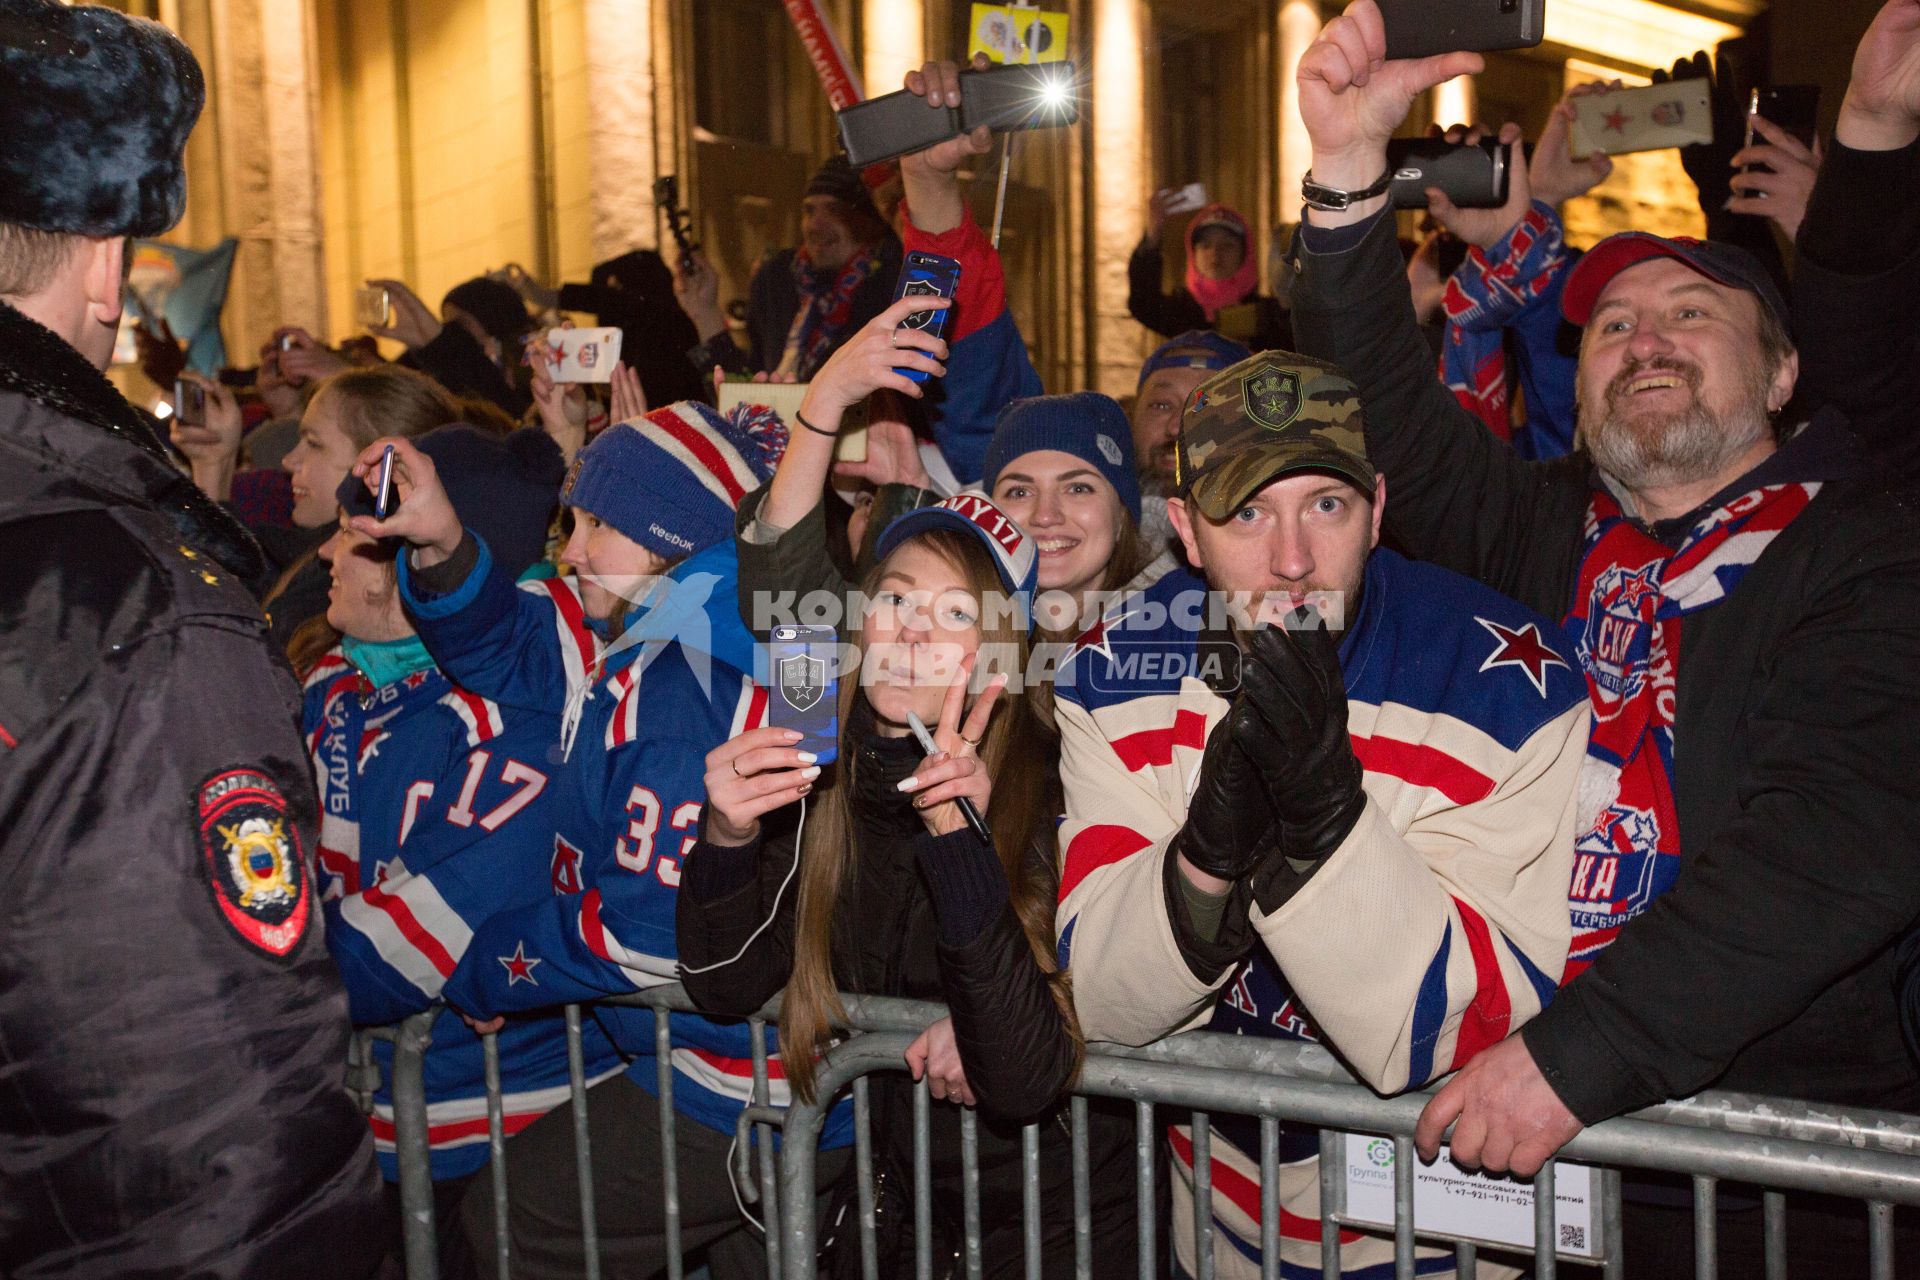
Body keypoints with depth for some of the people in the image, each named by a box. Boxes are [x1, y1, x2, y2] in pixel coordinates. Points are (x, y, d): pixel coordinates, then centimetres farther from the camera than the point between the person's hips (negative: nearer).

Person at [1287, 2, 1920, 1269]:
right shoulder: (1540, 529, 13)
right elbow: (1378, 405, 3)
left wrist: (1585, 1053, -21)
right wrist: (1352, 167, -10)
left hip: (1783, 1131, -2)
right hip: (1500, 1086, 3)